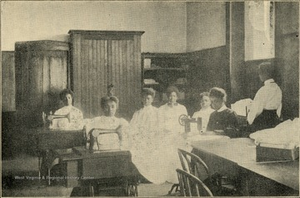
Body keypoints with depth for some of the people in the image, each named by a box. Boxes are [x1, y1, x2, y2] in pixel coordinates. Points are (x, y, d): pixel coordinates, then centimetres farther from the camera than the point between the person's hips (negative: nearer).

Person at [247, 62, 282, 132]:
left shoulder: (263, 90, -19)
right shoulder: (278, 89, 5)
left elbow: (257, 110, -14)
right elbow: (279, 108, 13)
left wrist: (249, 118, 3)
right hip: (274, 122, 8)